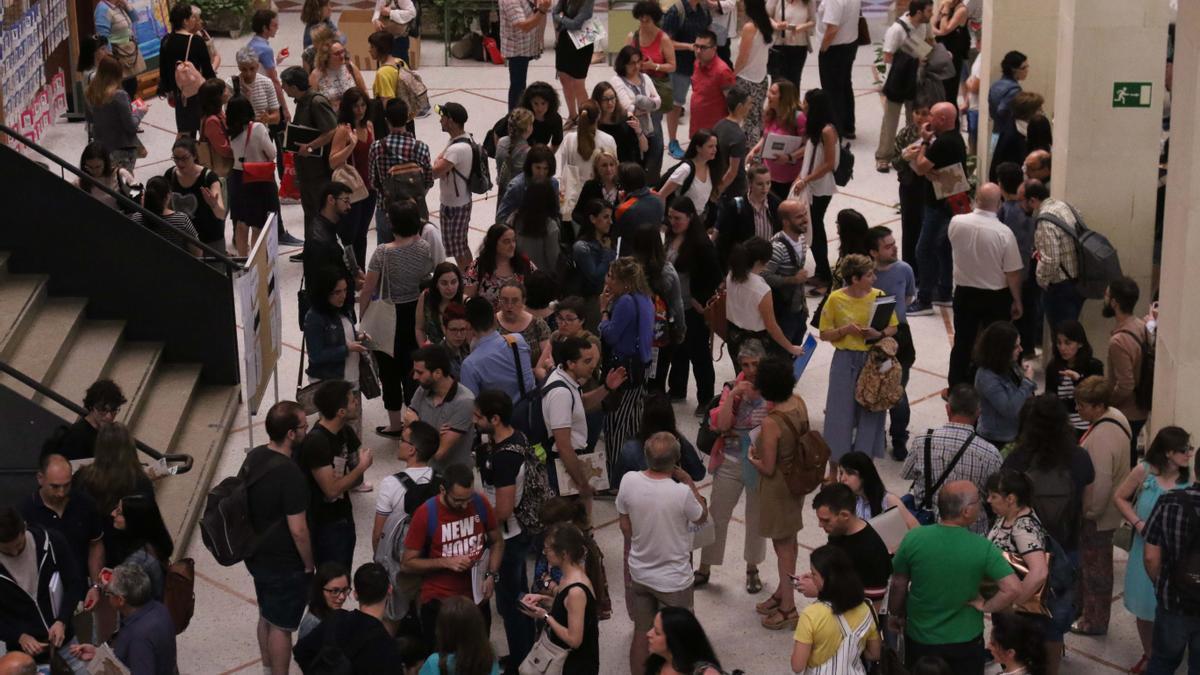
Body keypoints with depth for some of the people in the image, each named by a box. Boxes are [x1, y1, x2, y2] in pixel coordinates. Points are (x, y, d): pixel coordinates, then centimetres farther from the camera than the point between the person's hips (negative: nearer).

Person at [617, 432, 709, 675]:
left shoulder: (629, 481, -18)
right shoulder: (682, 493, -30)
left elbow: (625, 525, -2)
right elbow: (702, 517, -7)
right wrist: (689, 482, 0)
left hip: (639, 573, 4)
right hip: (673, 579, -4)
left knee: (642, 633, 22)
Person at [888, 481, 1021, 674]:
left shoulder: (913, 539, -17)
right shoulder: (983, 547, -21)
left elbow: (898, 585, -5)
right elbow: (1013, 588, -26)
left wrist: (895, 615, 13)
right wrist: (985, 607, -9)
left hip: (920, 638, 1)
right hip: (966, 640, -1)